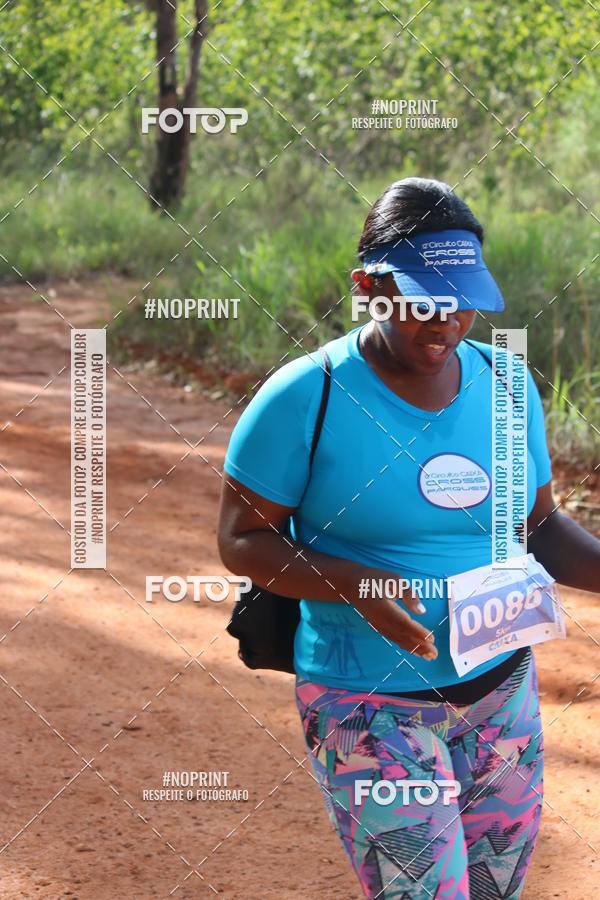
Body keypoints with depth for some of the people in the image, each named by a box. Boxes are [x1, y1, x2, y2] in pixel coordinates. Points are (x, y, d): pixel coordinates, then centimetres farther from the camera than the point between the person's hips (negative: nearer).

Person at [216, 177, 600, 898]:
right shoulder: (304, 398, -12)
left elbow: (538, 527, 13)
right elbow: (242, 540, -9)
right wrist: (355, 583, -25)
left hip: (504, 695, 6)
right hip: (371, 705, -6)